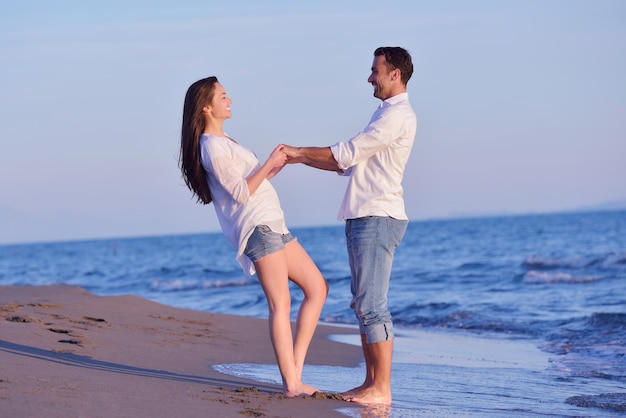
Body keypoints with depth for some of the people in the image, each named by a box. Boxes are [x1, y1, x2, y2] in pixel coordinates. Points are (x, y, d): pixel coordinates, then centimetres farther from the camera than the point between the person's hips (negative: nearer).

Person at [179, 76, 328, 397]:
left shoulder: (223, 142, 21)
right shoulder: (212, 146, -10)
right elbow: (241, 193, -16)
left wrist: (276, 167, 19)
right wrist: (269, 163, -15)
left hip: (273, 226, 10)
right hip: (258, 227, -10)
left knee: (317, 287, 8)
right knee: (280, 304, -12)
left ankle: (295, 370, 5)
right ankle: (291, 384, -11)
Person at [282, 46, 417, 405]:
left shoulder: (399, 115, -10)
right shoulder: (385, 114, 23)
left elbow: (348, 153, -13)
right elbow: (350, 163, 23)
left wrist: (299, 151, -4)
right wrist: (302, 160, 15)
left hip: (378, 218, -11)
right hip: (364, 216, 11)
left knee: (373, 304, -12)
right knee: (363, 304, 11)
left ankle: (381, 389, -11)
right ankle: (371, 382, 14)